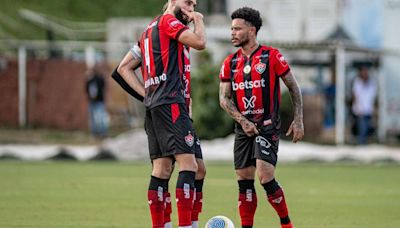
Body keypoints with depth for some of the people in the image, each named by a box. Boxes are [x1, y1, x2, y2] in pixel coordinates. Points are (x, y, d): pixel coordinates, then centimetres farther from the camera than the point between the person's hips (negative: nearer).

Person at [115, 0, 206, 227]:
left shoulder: (150, 29, 24)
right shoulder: (168, 21, -2)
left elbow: (124, 68, 24)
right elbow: (200, 42, -15)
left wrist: (146, 94, 13)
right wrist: (199, 21, 5)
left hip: (154, 106, 10)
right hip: (171, 103, -10)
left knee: (162, 169, 5)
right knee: (189, 164, -15)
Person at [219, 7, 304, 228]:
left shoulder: (271, 56, -4)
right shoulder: (230, 63, 8)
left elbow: (293, 87, 2)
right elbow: (224, 98, 7)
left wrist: (298, 120, -2)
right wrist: (242, 120, -8)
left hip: (267, 126, -5)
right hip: (243, 128, 5)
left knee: (266, 178, -15)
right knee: (244, 182, 3)